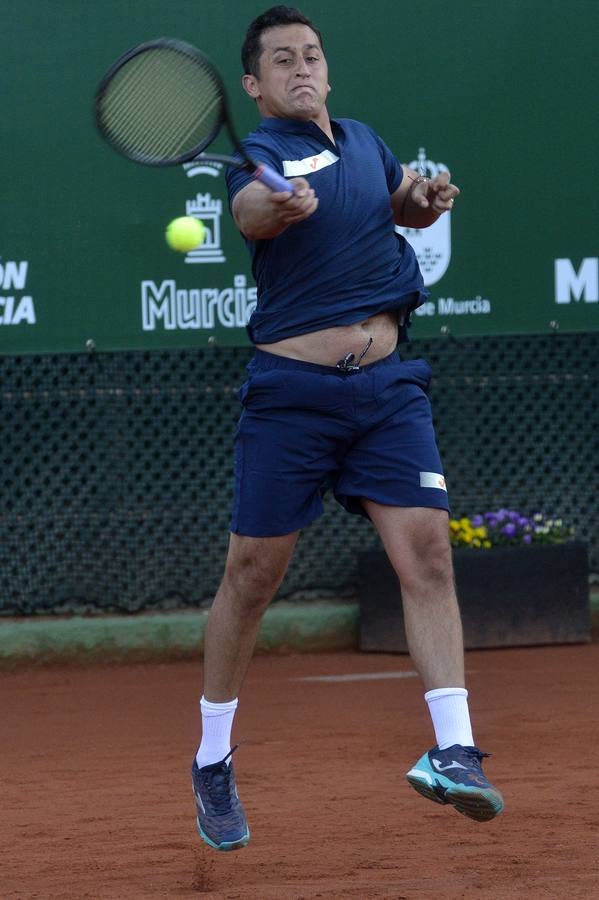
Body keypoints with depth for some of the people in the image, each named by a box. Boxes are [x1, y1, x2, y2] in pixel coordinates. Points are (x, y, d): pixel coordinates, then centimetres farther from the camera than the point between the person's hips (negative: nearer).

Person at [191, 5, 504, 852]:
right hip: (292, 392, -4)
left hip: (387, 384, 4)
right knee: (252, 575, 2)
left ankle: (453, 751, -14)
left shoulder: (363, 139, 12)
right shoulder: (261, 154, -8)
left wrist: (429, 198, 6)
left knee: (425, 549, -11)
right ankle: (213, 763, 18)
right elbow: (252, 208, -32)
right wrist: (281, 206, -56)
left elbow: (408, 204, 31)